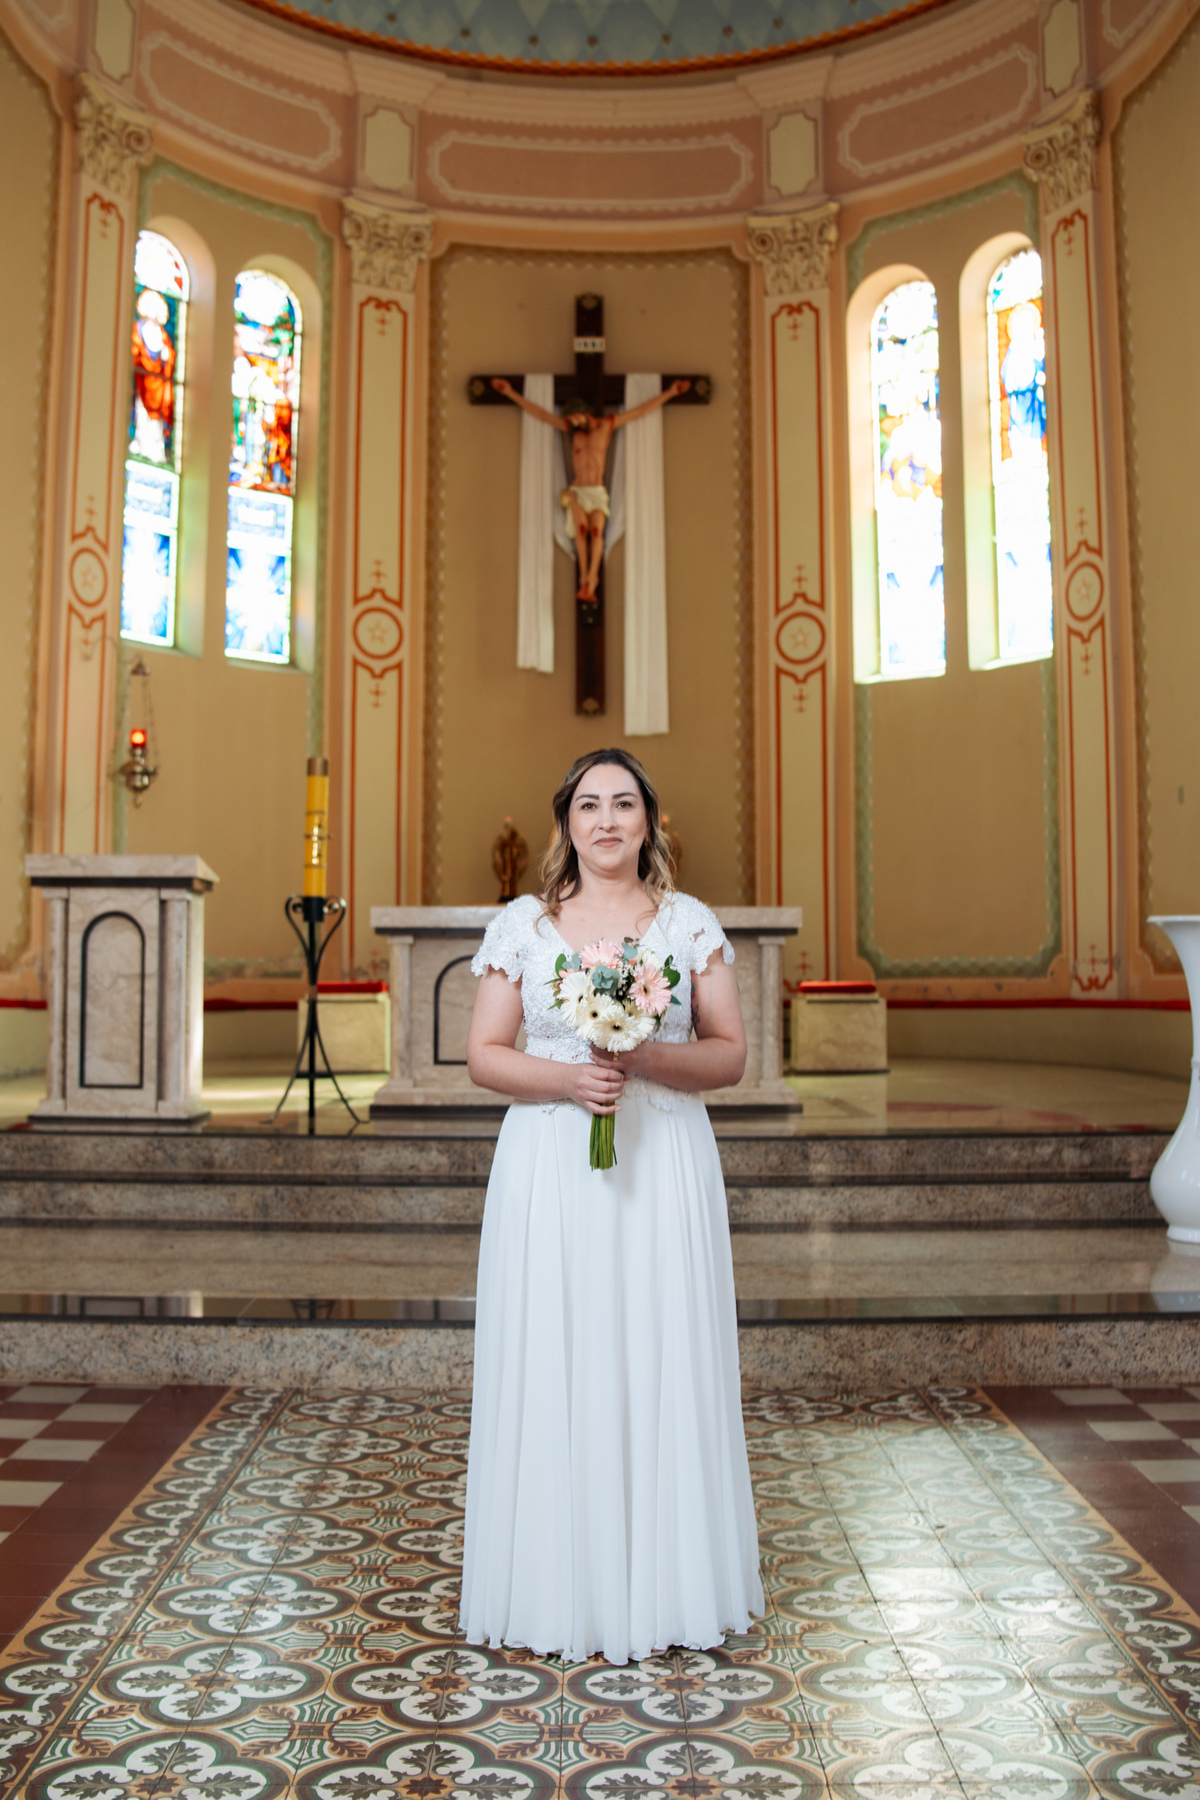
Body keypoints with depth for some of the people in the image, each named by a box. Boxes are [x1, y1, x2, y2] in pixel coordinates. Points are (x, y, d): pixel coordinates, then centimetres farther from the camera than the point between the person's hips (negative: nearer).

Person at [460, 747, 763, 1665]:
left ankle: (664, 1585, 19)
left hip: (665, 1167, 0)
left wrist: (648, 1058, -15)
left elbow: (731, 1054, 3)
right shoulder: (522, 924, 6)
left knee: (663, 1362, 4)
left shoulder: (691, 923, 6)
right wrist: (564, 1078, -14)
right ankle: (558, 1589, 18)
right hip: (549, 1167, 0)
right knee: (553, 1364, 3)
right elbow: (484, 1054, 3)